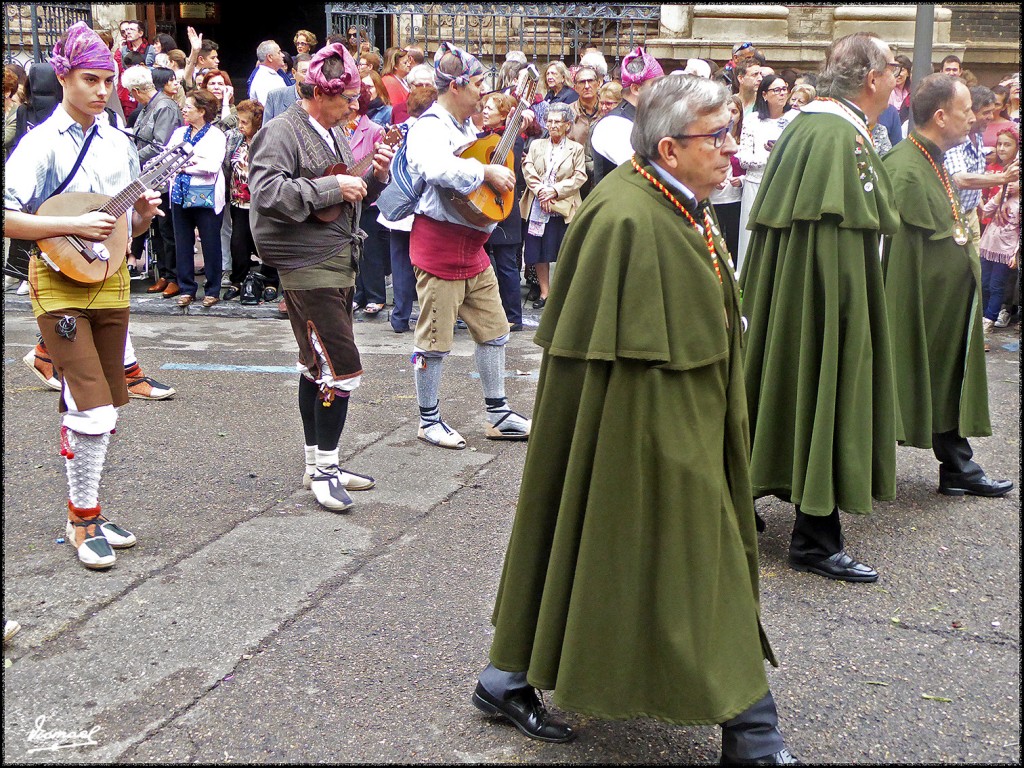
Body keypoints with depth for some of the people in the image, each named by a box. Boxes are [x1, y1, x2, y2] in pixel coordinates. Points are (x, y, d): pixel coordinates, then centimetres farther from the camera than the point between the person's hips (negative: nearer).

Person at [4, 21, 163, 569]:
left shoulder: (119, 144, 9)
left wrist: (143, 213, -5)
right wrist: (75, 225, -22)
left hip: (111, 280, 6)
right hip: (60, 282, -6)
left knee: (105, 407, 11)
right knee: (91, 406, -12)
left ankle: (86, 511, 25)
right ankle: (83, 521, 3)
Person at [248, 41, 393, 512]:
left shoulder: (333, 135, 17)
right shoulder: (282, 132, -10)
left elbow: (353, 199, 24)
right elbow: (266, 192, -24)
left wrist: (375, 176, 4)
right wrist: (332, 188, -21)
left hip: (340, 261, 9)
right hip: (308, 265, -9)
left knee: (318, 367, 14)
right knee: (341, 368, -11)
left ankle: (318, 465, 22)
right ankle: (323, 470, 0)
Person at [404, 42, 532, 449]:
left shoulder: (466, 125, 15)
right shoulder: (429, 127, -16)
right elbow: (437, 169, -38)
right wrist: (487, 172, -28)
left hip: (473, 244, 10)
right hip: (439, 245, -10)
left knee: (494, 331, 13)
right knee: (435, 339, 2)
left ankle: (498, 415, 24)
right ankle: (429, 420, 16)